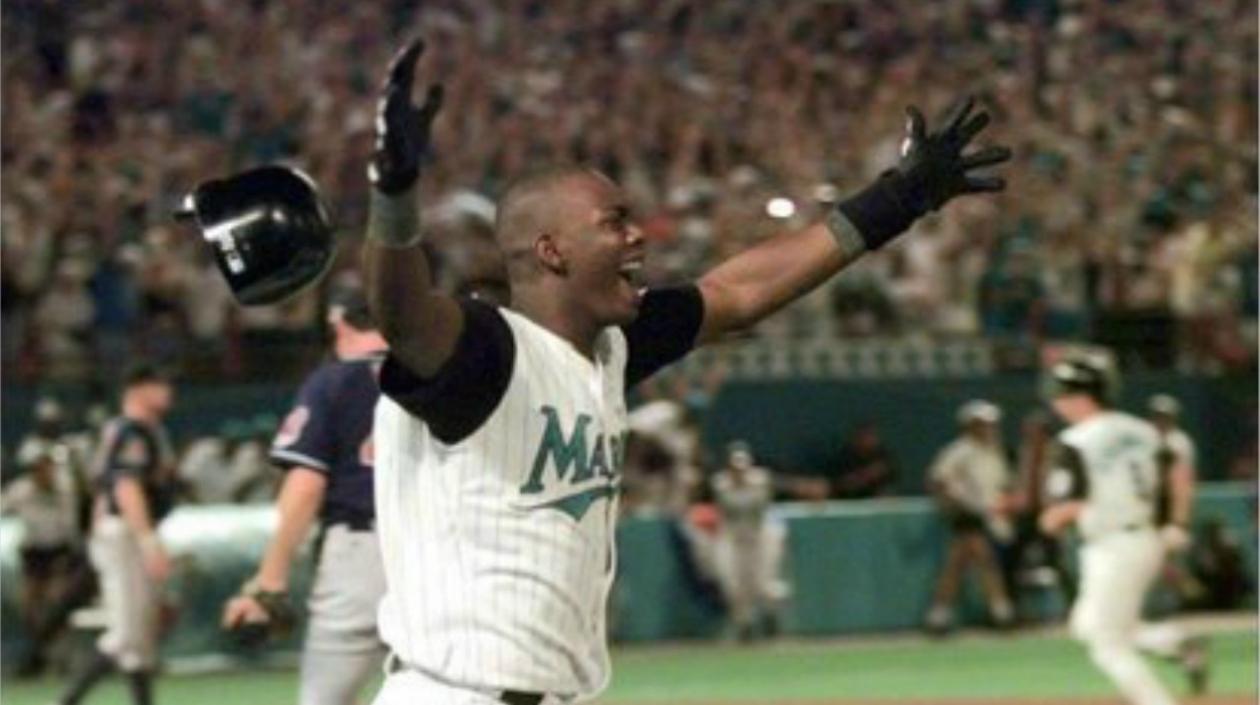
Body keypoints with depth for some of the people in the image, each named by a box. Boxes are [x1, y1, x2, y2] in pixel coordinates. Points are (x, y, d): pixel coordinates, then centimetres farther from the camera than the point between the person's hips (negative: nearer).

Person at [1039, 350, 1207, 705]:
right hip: (1149, 540, 8)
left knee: (1109, 647, 2)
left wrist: (1051, 520, 3)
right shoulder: (1139, 429, 8)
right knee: (1087, 626, 22)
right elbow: (1179, 471, 11)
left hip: (1112, 549, -8)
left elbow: (1070, 507, -18)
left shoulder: (1075, 443, -14)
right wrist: (1178, 523, 17)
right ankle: (1175, 643, 5)